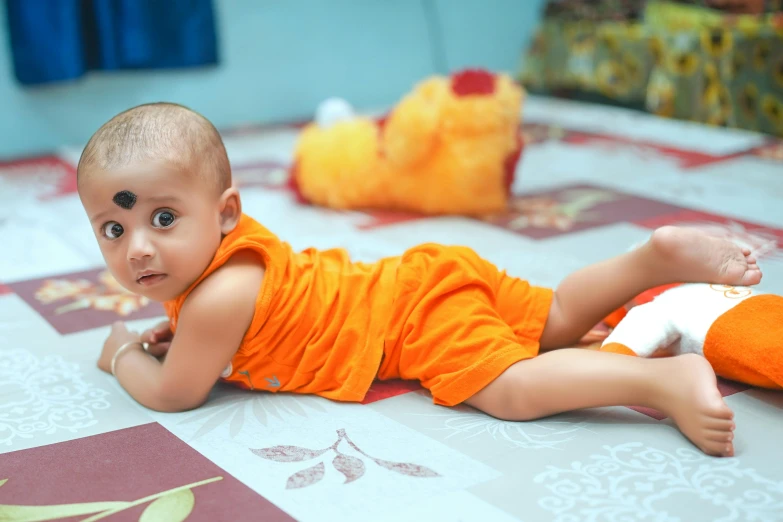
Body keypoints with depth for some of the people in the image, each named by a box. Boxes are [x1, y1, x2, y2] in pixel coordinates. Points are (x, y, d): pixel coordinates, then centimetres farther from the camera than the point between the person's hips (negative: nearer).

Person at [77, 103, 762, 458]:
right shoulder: (221, 246, 4)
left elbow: (173, 394, -15)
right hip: (416, 277, 9)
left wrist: (124, 355, 5)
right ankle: (658, 255, 12)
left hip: (419, 308, -9)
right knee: (554, 321, 19)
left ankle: (668, 380, -26)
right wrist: (180, 331, 13)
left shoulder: (221, 295, -25)